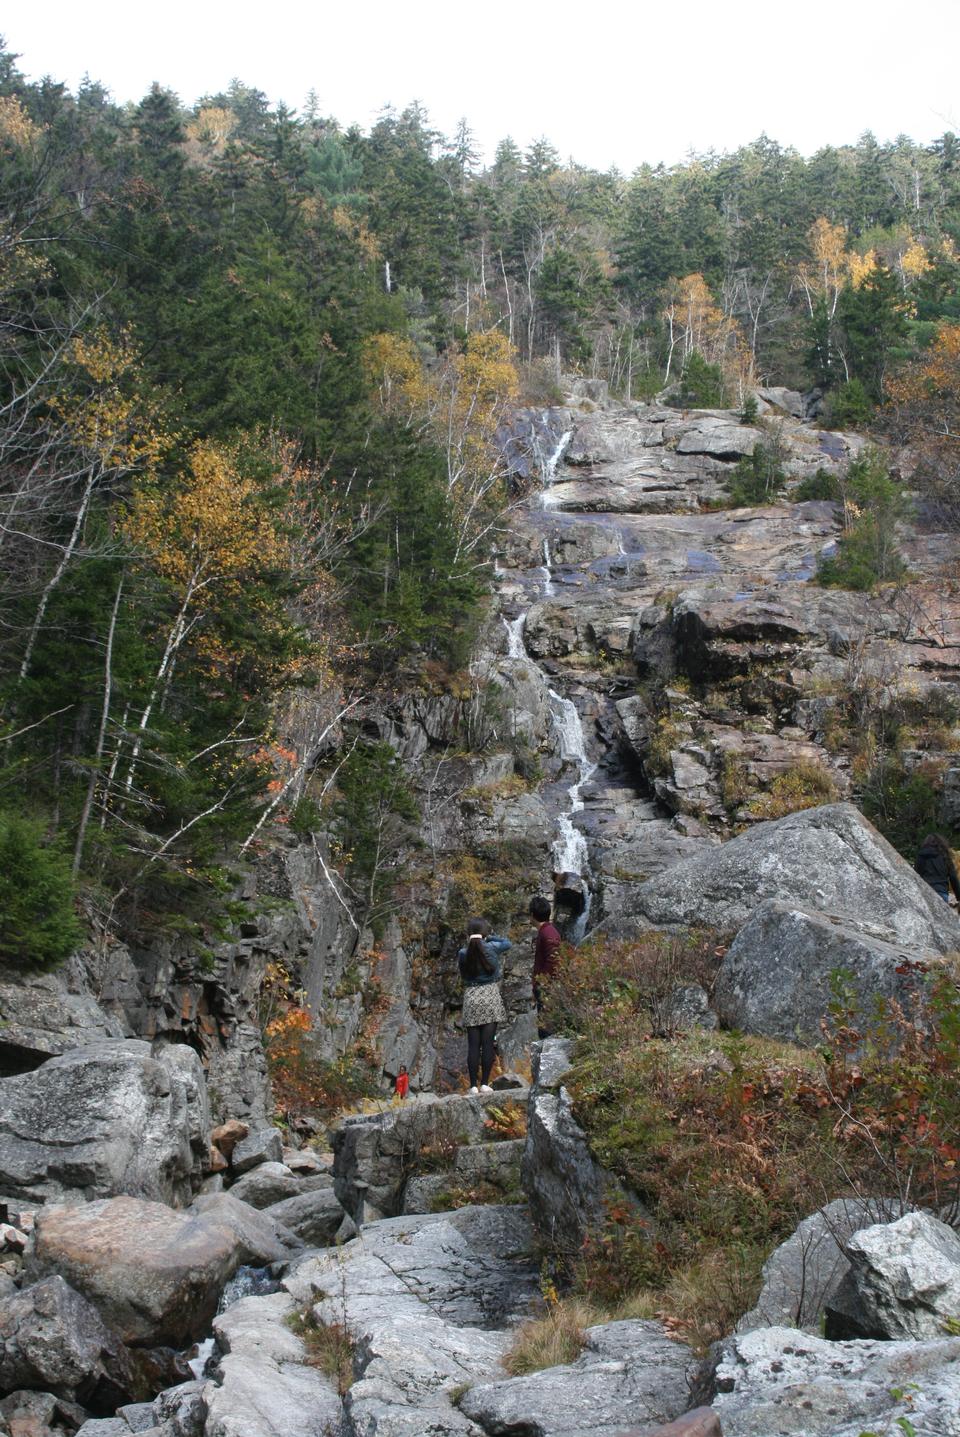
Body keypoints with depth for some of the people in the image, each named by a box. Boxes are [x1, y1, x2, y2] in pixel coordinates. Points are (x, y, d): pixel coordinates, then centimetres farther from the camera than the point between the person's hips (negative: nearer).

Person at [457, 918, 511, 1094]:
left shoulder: (463, 953, 1)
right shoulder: (492, 948, -4)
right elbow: (507, 943, 14)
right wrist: (489, 938, 19)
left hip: (470, 999, 2)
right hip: (490, 997, -2)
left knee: (473, 1045, 2)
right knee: (488, 1043, -1)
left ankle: (473, 1085, 0)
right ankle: (485, 1083, -3)